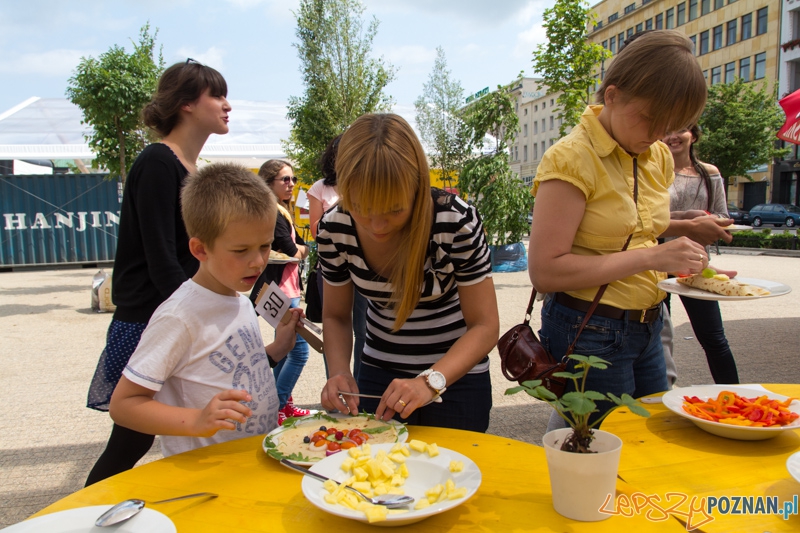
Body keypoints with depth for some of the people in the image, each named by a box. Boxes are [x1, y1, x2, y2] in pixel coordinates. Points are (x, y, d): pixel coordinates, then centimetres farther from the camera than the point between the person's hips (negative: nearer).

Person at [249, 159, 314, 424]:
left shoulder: (282, 212, 18)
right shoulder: (274, 214, -14)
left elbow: (295, 248, 12)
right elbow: (293, 251, -18)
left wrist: (296, 249, -9)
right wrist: (303, 249, 2)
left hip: (285, 289, 11)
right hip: (281, 290, -11)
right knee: (299, 350, -8)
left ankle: (284, 404, 28)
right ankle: (274, 410, 0)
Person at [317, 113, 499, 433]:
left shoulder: (457, 222, -25)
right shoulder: (334, 228, -16)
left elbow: (485, 326, -19)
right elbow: (336, 316, -3)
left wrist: (431, 381, -34)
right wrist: (339, 372, -21)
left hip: (456, 376, -2)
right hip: (378, 372, 3)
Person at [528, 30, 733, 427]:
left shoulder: (658, 158, 7)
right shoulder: (572, 159, -18)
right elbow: (544, 271, -25)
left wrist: (684, 229, 6)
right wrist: (650, 257, -24)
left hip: (646, 328, 8)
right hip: (590, 333, -8)